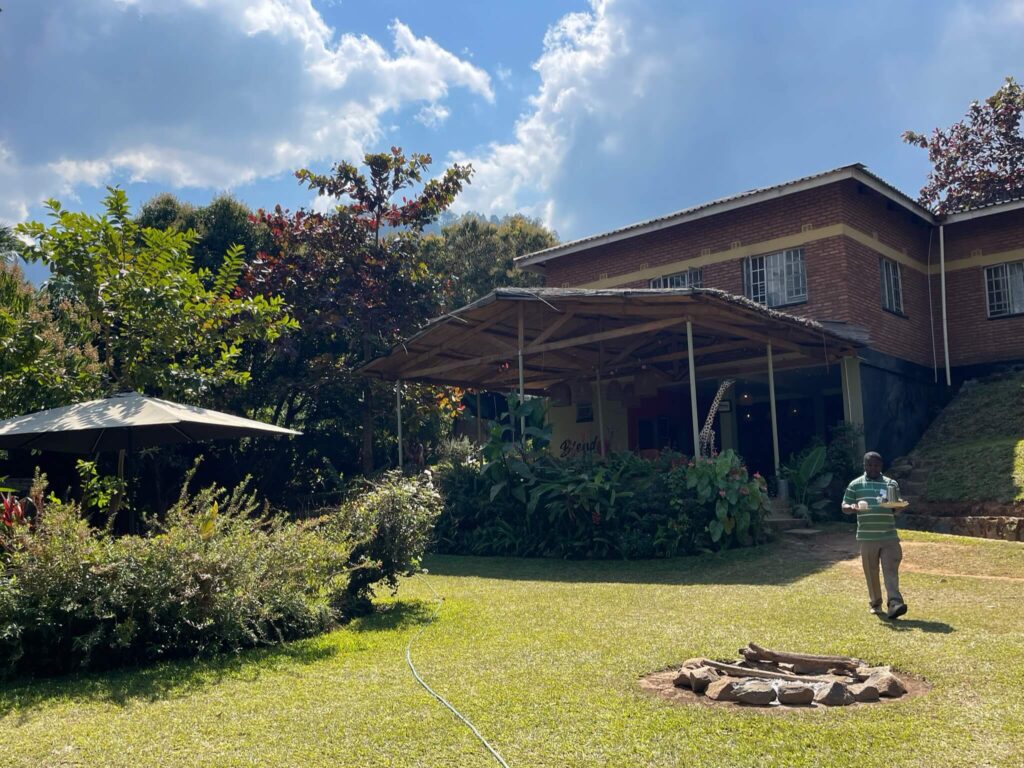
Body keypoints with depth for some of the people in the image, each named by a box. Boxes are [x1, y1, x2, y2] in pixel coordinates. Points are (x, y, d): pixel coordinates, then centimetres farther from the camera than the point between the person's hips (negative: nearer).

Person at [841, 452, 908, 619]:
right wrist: (852, 508, -17)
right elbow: (844, 506, 7)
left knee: (891, 570, -10)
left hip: (889, 536, 0)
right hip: (867, 537, 0)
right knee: (871, 572, 7)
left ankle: (894, 604, -17)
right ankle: (875, 604, 21)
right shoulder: (855, 485, 6)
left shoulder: (891, 484, 10)